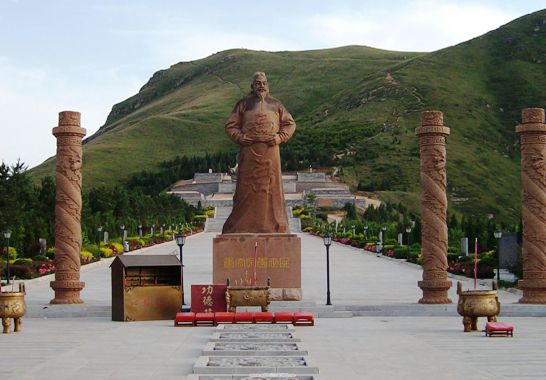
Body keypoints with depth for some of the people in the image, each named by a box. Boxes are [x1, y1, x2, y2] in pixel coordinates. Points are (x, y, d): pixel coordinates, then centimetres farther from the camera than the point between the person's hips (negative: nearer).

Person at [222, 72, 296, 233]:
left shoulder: (276, 105, 14)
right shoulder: (243, 104, 10)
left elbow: (290, 124, 15)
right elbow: (230, 126, 11)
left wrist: (279, 137, -2)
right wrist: (241, 137, -7)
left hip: (270, 151, 1)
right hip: (249, 152, -1)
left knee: (271, 187, 1)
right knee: (247, 187, -1)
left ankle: (273, 224, 7)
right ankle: (242, 225, 3)